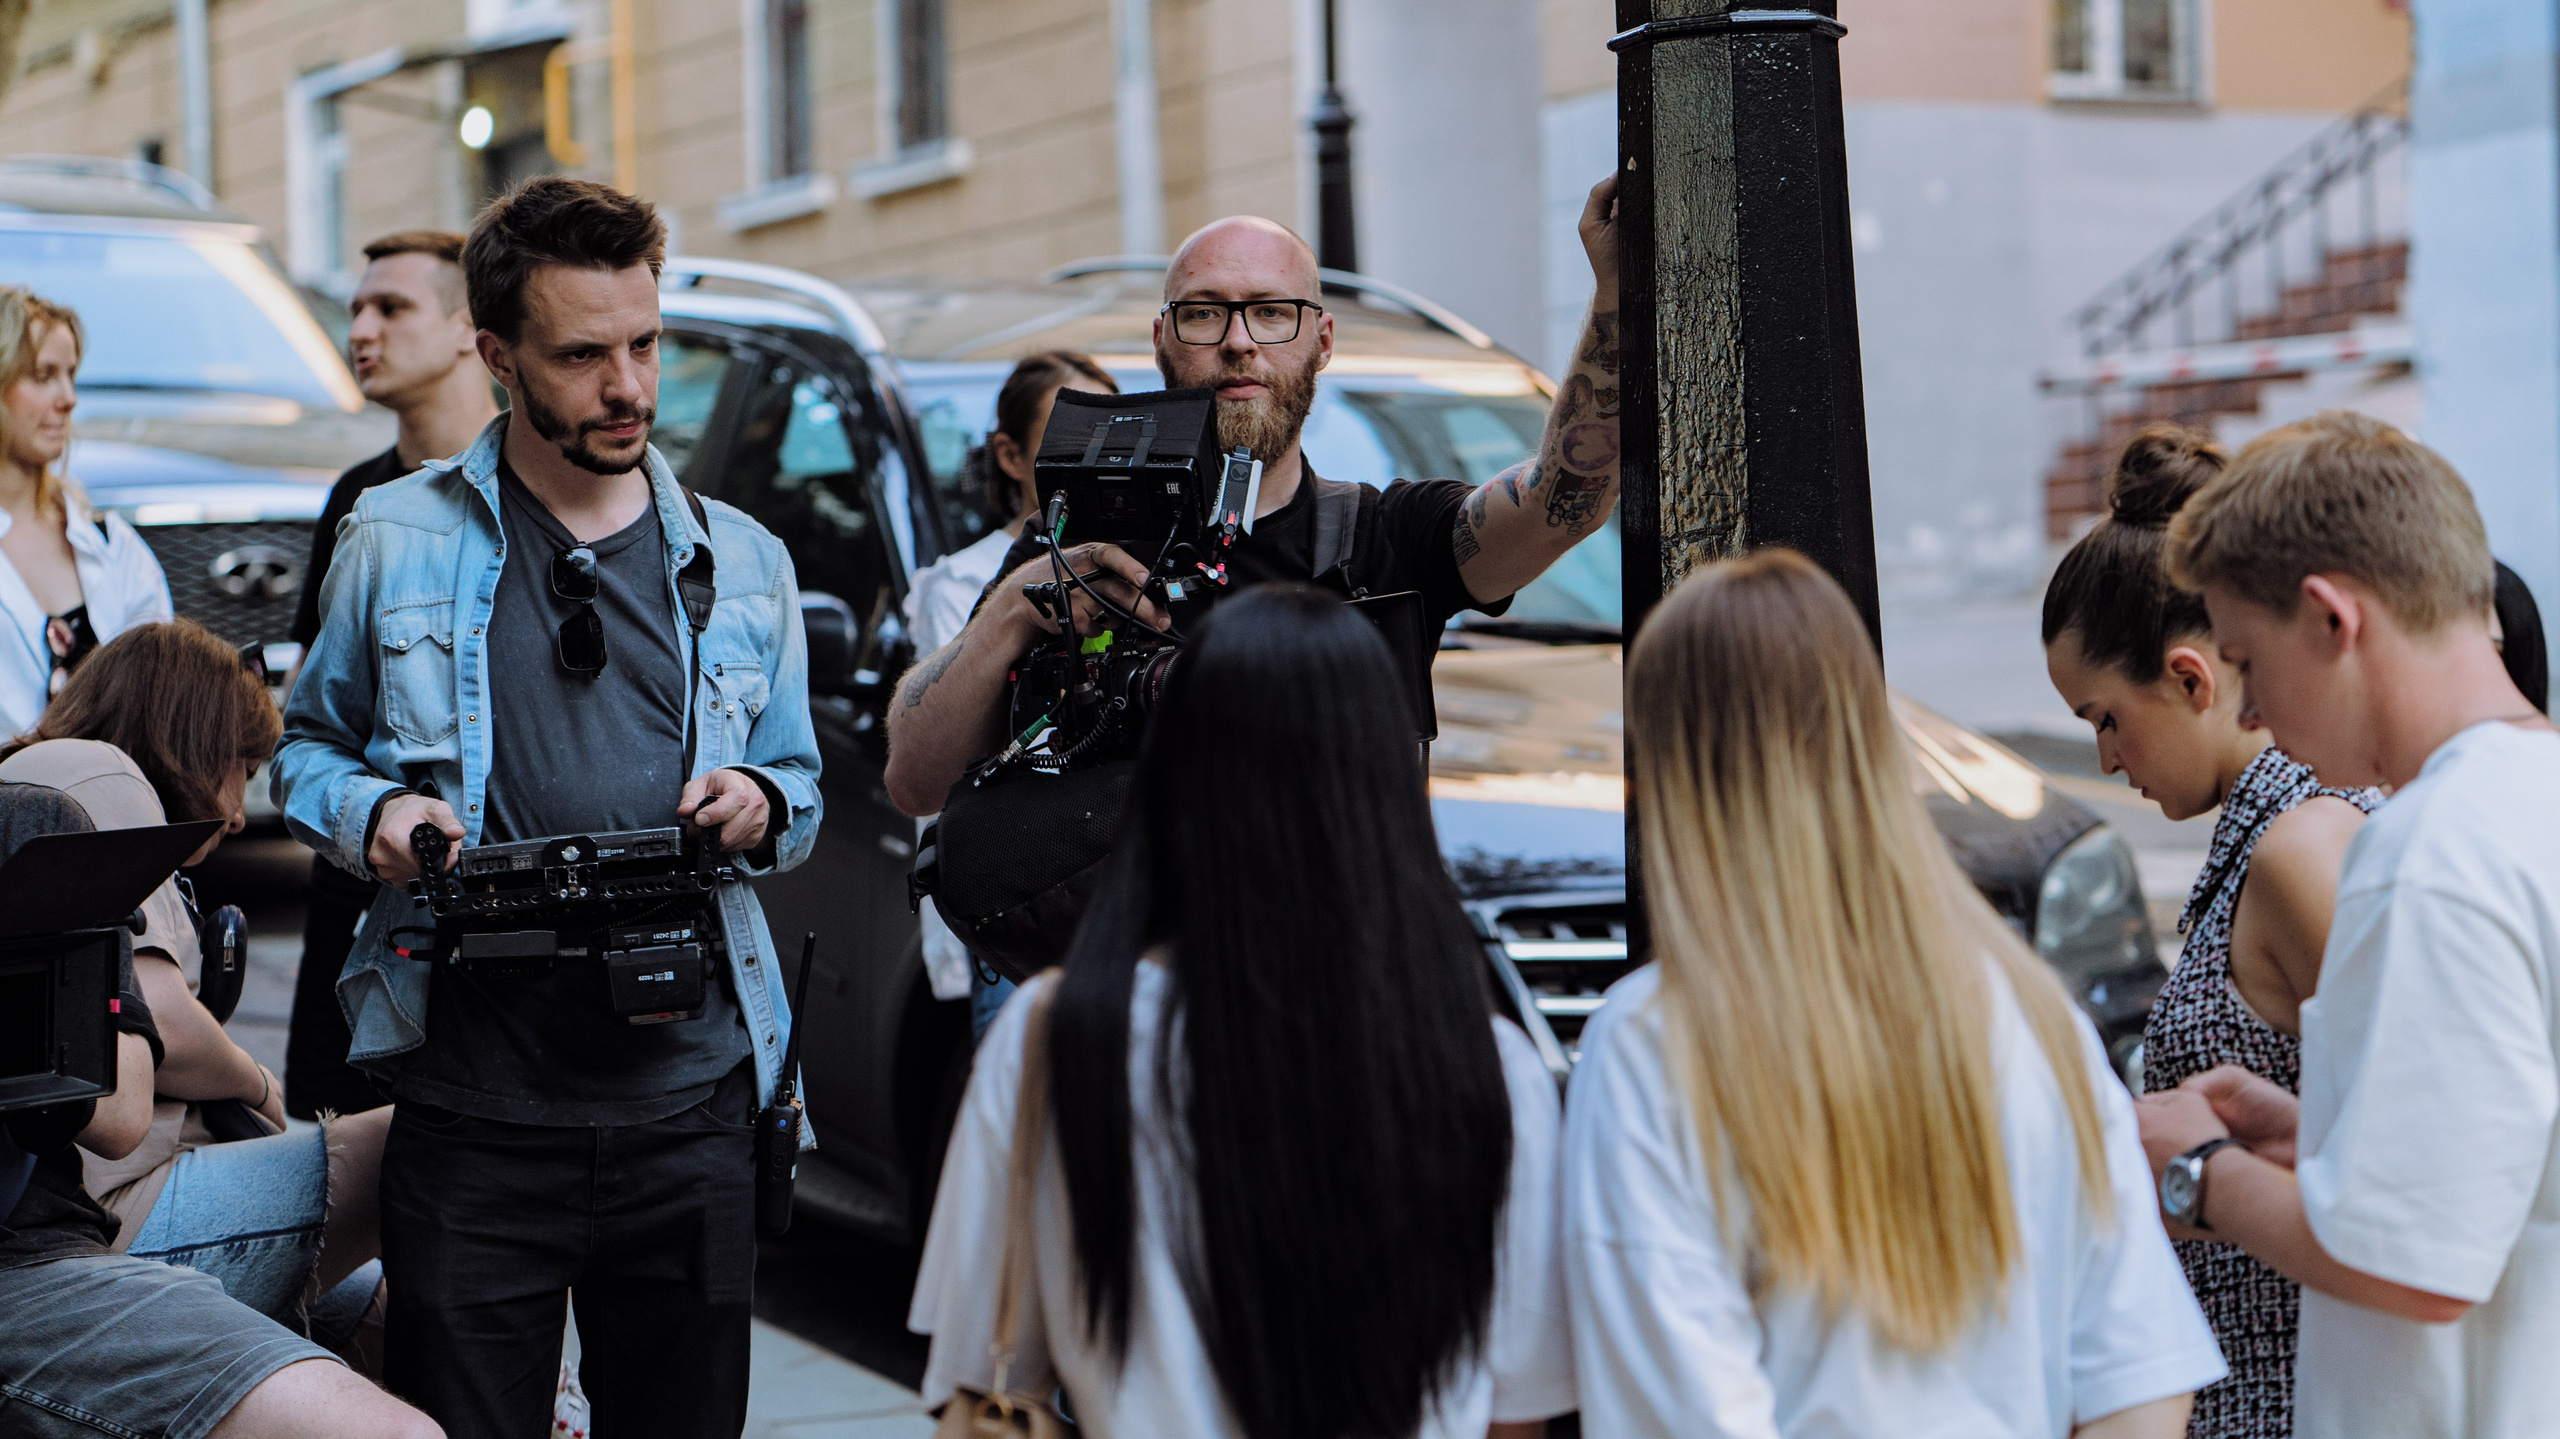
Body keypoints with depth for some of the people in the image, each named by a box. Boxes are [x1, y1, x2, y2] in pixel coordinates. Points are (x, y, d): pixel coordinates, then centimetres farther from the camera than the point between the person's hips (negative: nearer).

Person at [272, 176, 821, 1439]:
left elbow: (799, 785, 20)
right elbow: (308, 748, 15)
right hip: (473, 1107, -2)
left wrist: (762, 804, -4)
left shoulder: (742, 564, 14)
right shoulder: (398, 542, 7)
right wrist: (370, 814, -7)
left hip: (686, 1094, 2)